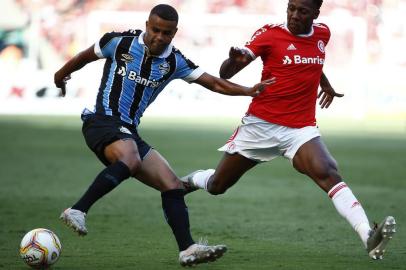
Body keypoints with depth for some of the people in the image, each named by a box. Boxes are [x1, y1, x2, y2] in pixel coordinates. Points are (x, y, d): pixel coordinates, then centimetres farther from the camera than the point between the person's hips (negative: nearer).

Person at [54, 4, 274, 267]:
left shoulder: (174, 62, 7)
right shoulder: (120, 41, -5)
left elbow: (214, 82, 5)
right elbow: (85, 57, 13)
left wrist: (248, 91, -10)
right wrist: (61, 76, 28)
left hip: (129, 132, 6)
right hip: (103, 121, -6)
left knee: (172, 185, -4)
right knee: (130, 160, -38)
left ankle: (187, 249, -8)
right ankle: (77, 211, -39)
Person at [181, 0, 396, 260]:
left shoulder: (322, 33, 6)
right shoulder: (270, 34, -8)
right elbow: (225, 74, -14)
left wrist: (325, 83, 37)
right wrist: (234, 60, -34)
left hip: (301, 129, 2)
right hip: (260, 125, -1)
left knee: (328, 174, -26)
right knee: (217, 186, 12)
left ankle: (368, 237, -40)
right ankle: (189, 181, 48)